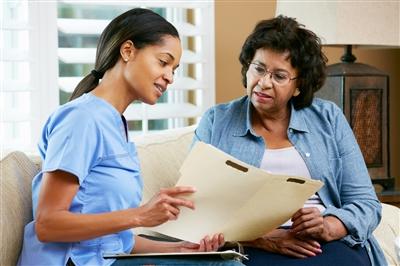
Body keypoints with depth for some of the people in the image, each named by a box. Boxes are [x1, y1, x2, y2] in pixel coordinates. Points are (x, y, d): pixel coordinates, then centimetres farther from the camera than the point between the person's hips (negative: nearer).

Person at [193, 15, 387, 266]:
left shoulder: (329, 118, 14)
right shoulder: (215, 123, 10)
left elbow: (366, 204, 8)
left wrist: (327, 227, -13)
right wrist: (261, 238, -15)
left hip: (332, 244, 2)